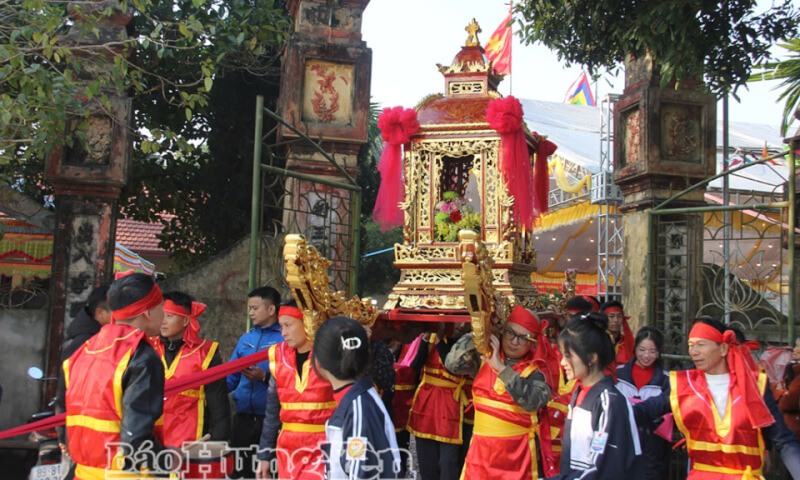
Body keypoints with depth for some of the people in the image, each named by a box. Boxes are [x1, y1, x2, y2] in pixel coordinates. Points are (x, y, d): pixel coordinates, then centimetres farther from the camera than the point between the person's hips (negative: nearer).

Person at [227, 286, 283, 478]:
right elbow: (230, 379, 16)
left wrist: (265, 377, -19)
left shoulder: (285, 339, -5)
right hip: (243, 418, 6)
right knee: (241, 470, 12)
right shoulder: (245, 339, 15)